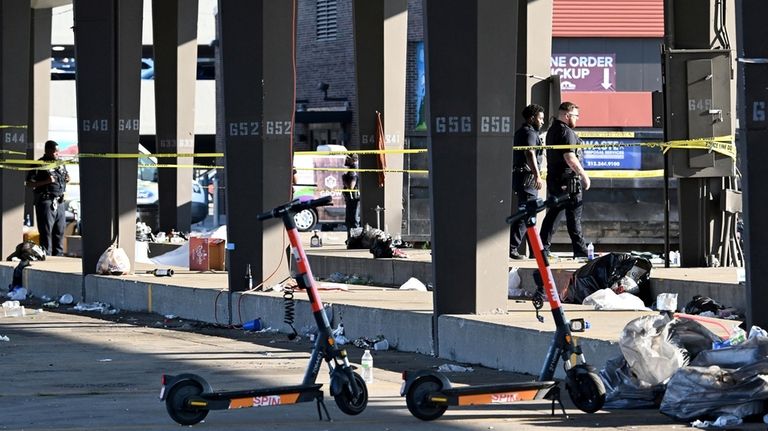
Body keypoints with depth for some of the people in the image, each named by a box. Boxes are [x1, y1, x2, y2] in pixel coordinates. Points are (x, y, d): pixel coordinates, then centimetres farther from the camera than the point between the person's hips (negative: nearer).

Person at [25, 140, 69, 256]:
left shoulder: (60, 164, 14)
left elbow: (65, 178, 31)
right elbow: (29, 183, -10)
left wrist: (67, 179, 6)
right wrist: (46, 181, -21)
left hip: (59, 202, 7)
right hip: (45, 201, -7)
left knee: (60, 230, 10)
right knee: (46, 231, -6)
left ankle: (58, 254, 18)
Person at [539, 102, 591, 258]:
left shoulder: (552, 130, 15)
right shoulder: (566, 132, -15)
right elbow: (570, 158, -22)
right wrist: (584, 175, -14)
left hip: (553, 178, 9)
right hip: (568, 179, -9)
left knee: (554, 213, 12)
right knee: (574, 215, -4)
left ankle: (543, 247, 10)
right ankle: (579, 250, -1)